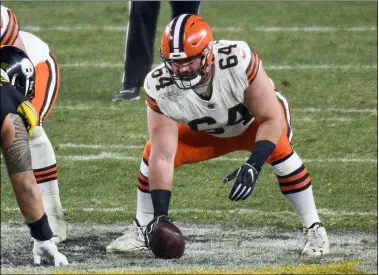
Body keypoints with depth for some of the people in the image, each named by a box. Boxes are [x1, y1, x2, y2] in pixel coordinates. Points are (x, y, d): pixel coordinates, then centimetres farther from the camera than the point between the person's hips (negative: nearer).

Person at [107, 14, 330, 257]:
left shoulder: (238, 61, -41)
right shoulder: (160, 88, -31)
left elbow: (272, 120, -34)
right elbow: (163, 157, -30)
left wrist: (253, 167, -47)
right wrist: (160, 214, -37)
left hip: (256, 118, -3)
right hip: (207, 132, 3)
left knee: (278, 148, -32)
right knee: (152, 153, -13)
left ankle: (314, 229, -16)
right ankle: (142, 230, 8)